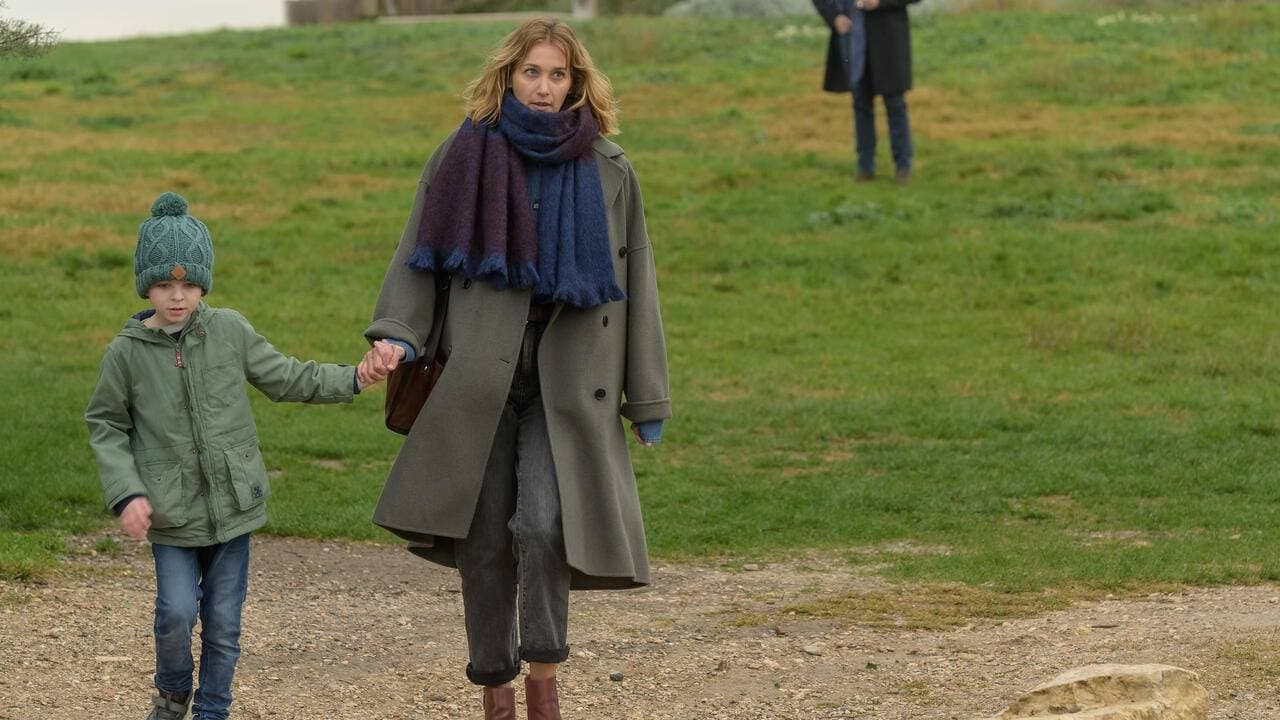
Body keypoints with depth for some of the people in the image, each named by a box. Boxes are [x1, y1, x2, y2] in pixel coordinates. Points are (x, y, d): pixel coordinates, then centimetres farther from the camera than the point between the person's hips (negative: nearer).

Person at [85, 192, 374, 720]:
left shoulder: (229, 331, 1)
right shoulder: (127, 352, -3)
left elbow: (285, 378, 12)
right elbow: (105, 425, 4)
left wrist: (354, 379, 3)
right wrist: (126, 493, -7)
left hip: (232, 506, 2)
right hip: (171, 515, -2)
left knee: (223, 622, 5)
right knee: (176, 612, -11)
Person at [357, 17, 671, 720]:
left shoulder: (607, 170, 5)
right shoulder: (464, 157, 4)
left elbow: (635, 286, 8)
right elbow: (418, 259, 5)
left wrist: (647, 399, 7)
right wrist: (396, 335, -14)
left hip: (569, 381, -1)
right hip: (481, 378, 1)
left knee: (543, 524, -17)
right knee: (485, 537, 3)